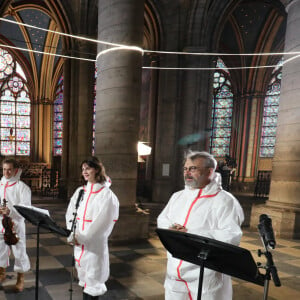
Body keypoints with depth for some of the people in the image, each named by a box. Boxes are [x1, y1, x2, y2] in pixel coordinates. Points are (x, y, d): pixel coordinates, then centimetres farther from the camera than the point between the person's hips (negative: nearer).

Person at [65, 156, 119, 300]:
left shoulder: (106, 194, -9)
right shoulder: (80, 191, 8)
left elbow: (102, 221, -14)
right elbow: (70, 214, 6)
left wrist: (82, 238, -15)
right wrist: (72, 235, -7)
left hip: (94, 244, -5)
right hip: (78, 243, 6)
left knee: (93, 278, 1)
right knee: (83, 276, 15)